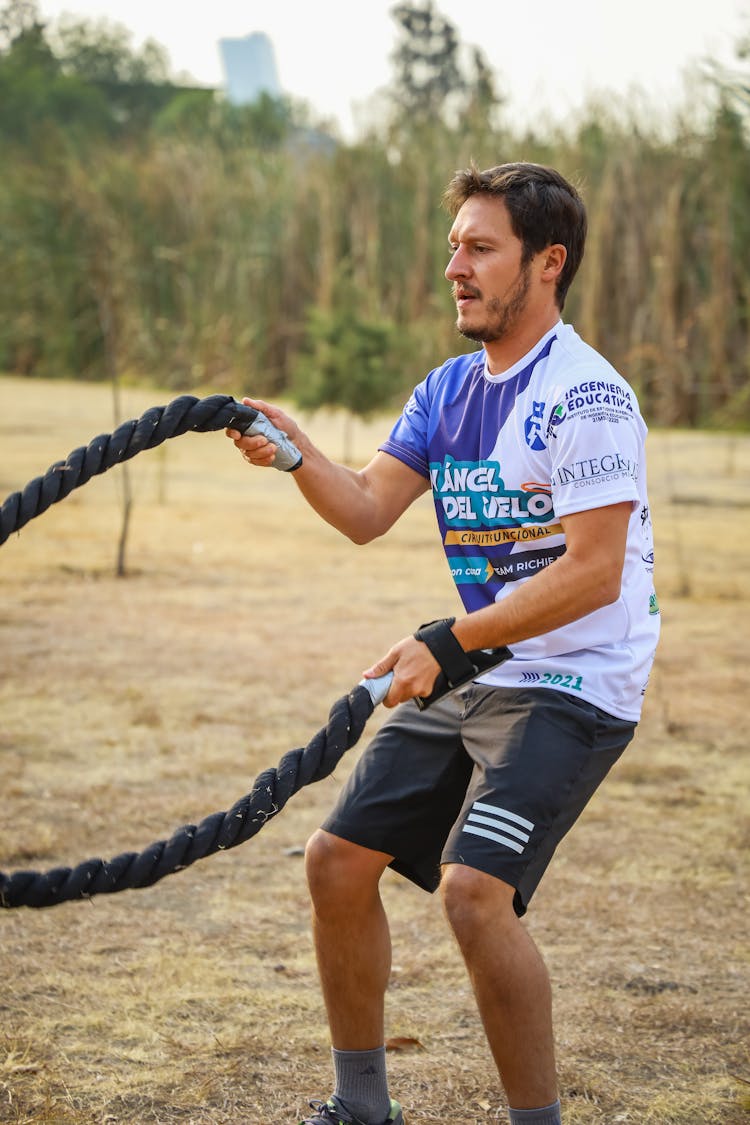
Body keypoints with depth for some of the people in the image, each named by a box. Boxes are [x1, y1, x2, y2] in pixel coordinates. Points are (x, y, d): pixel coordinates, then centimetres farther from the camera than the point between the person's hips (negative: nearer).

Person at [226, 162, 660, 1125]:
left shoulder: (586, 397, -17)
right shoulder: (448, 391, 9)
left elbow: (592, 575, -23)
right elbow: (367, 512, 3)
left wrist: (447, 642, -25)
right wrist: (295, 453, -15)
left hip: (573, 686, -9)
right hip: (469, 678, 9)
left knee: (474, 890, -24)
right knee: (338, 860, 7)